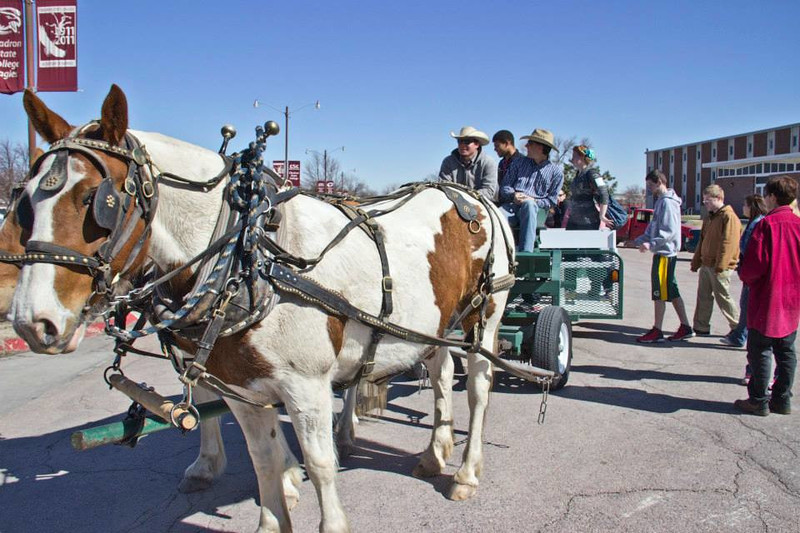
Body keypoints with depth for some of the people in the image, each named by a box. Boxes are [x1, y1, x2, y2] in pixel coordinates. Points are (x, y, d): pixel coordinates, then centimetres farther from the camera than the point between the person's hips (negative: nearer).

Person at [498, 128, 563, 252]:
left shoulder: (556, 172, 12)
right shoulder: (519, 162, 21)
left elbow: (551, 201, 8)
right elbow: (504, 186, 17)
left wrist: (534, 201, -10)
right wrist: (513, 195, -6)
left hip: (534, 209, -2)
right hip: (511, 205, 2)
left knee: (528, 204, -40)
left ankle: (525, 253, -45)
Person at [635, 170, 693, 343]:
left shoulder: (668, 202, -14)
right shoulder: (661, 201, 17)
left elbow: (670, 231, -22)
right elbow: (653, 228, 22)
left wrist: (651, 244, -28)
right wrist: (638, 241, 15)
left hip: (665, 253, -10)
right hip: (663, 253, 10)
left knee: (660, 293, -4)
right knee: (672, 292, 12)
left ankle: (657, 331, 2)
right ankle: (685, 327, 18)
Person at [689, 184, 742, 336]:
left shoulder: (729, 217, -13)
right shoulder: (709, 218, 17)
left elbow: (728, 243, -20)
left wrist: (720, 266, -23)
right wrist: (696, 262, 18)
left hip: (719, 267, -9)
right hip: (706, 265, 9)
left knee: (723, 298, -1)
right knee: (703, 297, 10)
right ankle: (701, 327, 17)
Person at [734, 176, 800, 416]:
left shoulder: (766, 224, -15)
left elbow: (755, 264, -19)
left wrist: (744, 276, 1)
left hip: (766, 299, -6)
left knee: (760, 351, 2)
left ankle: (758, 401, 7)